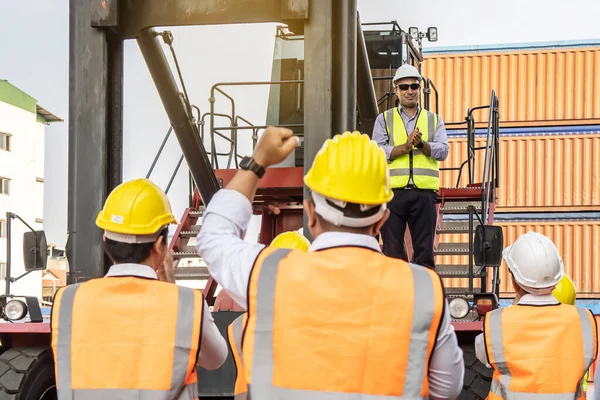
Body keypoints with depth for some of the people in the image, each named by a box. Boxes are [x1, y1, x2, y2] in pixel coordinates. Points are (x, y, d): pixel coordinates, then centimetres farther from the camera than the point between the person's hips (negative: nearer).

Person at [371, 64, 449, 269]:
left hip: (424, 192, 1)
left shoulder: (434, 120, 16)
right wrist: (405, 146, -14)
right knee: (392, 250, 1)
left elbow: (442, 150, 2)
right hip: (392, 191, -1)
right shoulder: (384, 119, 13)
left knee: (424, 250, 0)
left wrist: (422, 144, -17)